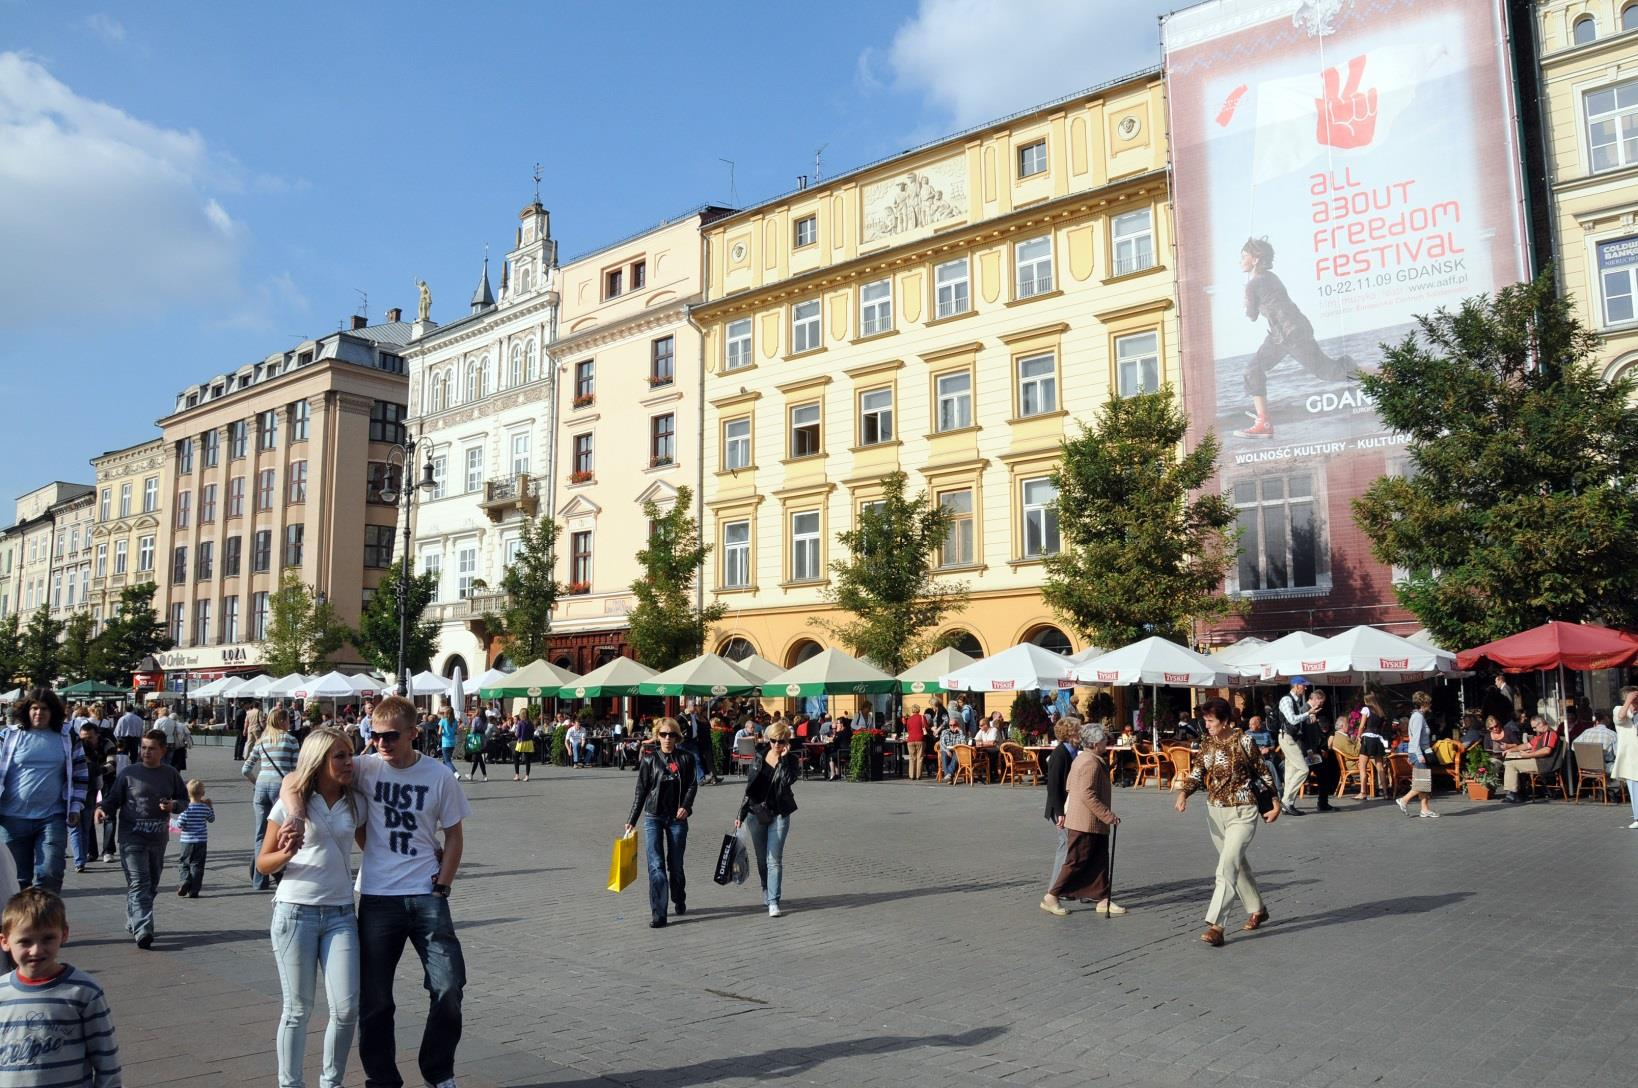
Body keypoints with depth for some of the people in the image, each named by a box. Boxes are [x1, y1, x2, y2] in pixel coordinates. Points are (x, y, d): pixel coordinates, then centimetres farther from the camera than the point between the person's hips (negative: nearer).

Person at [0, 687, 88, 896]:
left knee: (49, 874, -8)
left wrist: (75, 806, 5)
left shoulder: (67, 736, 5)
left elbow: (80, 774, 11)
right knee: (17, 878, 9)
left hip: (52, 818, 0)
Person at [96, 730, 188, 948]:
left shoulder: (170, 774, 6)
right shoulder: (129, 773, -1)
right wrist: (103, 809, -15)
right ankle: (142, 930, -18)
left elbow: (184, 800, 13)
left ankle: (133, 921, 33)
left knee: (151, 884, 14)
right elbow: (113, 798, 4)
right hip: (132, 837, -4)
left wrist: (174, 805, -8)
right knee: (138, 883, -12)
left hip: (159, 838, 4)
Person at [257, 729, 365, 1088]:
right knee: (298, 1008, 4)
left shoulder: (356, 803, 4)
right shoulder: (291, 803, -4)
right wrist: (286, 853, -21)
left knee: (346, 1008, -1)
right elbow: (263, 863, 1)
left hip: (340, 914, 3)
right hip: (295, 911, -2)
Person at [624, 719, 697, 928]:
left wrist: (686, 806, -15)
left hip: (677, 818, 1)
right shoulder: (649, 759, 1)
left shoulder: (686, 758, 3)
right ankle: (658, 914, -6)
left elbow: (692, 785, 3)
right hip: (653, 817, -1)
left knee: (675, 864, 10)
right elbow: (640, 791, 4)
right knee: (656, 865, -9)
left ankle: (679, 901, 36)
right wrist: (631, 820, 4)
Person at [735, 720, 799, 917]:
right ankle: (767, 892, 33)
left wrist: (784, 757, -20)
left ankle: (773, 902, -6)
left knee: (775, 860, -7)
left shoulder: (790, 760, -3)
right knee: (761, 859, 13)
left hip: (779, 814, -3)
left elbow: (788, 780, -22)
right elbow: (749, 787, 7)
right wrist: (741, 815, 6)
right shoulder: (760, 759, 3)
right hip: (756, 814, 3)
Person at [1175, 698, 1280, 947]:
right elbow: (1197, 773, -3)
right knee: (1237, 863, 19)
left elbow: (1263, 773, -1)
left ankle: (1215, 925, -17)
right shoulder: (1207, 744, 3)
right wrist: (1184, 792, -21)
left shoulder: (1243, 741, -11)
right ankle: (1257, 910, 38)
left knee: (1227, 866, -15)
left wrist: (1275, 803, 3)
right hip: (1215, 811, 6)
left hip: (1241, 813, -6)